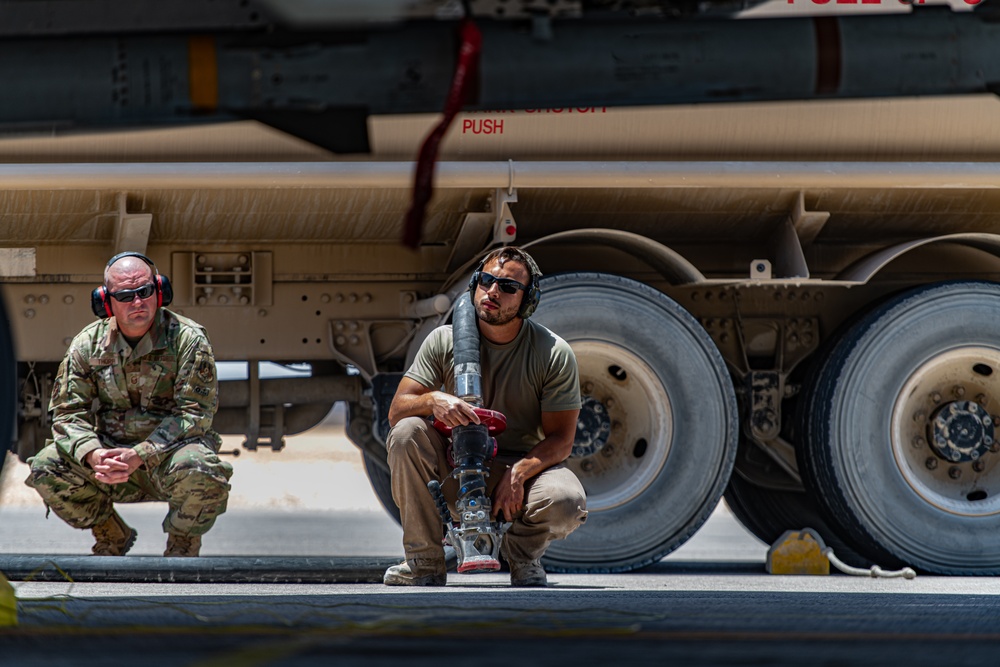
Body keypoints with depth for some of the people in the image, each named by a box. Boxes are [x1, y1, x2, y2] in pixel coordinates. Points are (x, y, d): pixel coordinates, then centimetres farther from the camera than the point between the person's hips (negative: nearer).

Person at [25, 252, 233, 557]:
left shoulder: (187, 339, -10)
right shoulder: (88, 344, 0)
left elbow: (194, 414, -16)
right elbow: (67, 412, -2)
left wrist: (140, 456, -28)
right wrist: (93, 455, -25)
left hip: (169, 454, -3)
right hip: (110, 452, 3)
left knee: (200, 470, -38)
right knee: (46, 466, -21)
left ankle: (182, 547, -4)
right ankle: (111, 538, 5)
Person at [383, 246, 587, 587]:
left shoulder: (554, 353, -8)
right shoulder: (445, 341, -4)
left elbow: (560, 439, -10)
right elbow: (397, 410, -7)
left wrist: (518, 473, -29)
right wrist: (433, 400, -31)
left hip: (524, 464, -2)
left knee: (567, 502, -35)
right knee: (407, 432, -28)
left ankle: (522, 552, 4)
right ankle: (425, 563, -16)